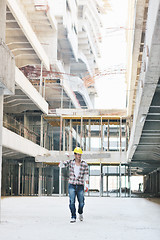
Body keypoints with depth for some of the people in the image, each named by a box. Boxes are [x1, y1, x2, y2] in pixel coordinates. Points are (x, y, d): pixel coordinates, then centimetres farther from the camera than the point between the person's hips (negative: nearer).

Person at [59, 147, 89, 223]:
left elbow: (86, 175, 1)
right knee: (72, 202, -9)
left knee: (81, 202, 6)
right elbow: (61, 165, -7)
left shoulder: (84, 164, -1)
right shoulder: (70, 162, 2)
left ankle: (80, 213, 35)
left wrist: (87, 185, -7)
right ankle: (73, 217, 0)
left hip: (80, 186, 0)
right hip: (72, 185, 0)